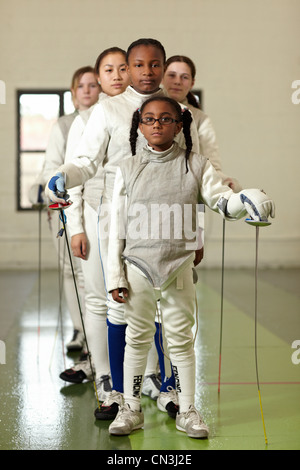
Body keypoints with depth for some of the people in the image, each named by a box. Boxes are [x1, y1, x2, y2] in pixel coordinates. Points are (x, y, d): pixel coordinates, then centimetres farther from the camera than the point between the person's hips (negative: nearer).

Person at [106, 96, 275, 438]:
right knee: (137, 339, 11)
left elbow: (221, 201, -10)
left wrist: (245, 199, -34)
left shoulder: (195, 165, 0)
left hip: (179, 268, 0)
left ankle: (187, 411, 21)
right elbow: (117, 226, 2)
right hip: (137, 268, 1)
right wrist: (115, 276, 0)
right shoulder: (128, 169, 2)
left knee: (181, 340, 8)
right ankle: (131, 409, 24)